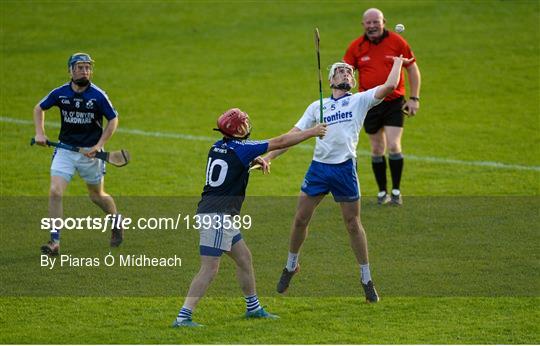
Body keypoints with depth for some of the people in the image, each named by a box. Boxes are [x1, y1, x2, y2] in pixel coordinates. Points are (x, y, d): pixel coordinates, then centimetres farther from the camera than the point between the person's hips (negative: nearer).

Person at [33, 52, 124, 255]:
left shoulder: (98, 95, -11)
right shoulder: (60, 93, -4)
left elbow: (113, 119, -3)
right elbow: (39, 108, 13)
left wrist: (99, 145, -12)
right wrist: (40, 133, 0)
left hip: (90, 152, -2)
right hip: (65, 150, 2)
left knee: (97, 196, 12)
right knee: (55, 192, -14)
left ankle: (116, 221, 43)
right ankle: (55, 242, -10)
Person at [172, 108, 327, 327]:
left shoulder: (218, 147, 10)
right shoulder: (242, 148, -12)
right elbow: (280, 142, -5)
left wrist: (253, 160, 19)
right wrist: (312, 132, 4)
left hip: (222, 218, 9)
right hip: (217, 217, -9)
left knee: (244, 258, 20)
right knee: (209, 270, -11)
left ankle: (253, 308, 31)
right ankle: (183, 317, -16)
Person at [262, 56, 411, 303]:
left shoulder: (360, 101, 6)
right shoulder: (317, 106, 13)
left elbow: (389, 86, -7)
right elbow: (294, 134, 12)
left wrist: (398, 62, 8)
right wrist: (268, 157, 6)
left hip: (345, 168, -2)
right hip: (319, 167, 2)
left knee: (353, 224, 2)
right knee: (300, 219, 4)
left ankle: (366, 279, 12)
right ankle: (291, 266, 25)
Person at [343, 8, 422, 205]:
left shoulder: (397, 41, -3)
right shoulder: (356, 47, 1)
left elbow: (412, 69, 3)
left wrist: (414, 98, -1)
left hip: (394, 102, -2)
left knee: (393, 146, -11)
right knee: (377, 149, 6)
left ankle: (396, 191, 0)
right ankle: (382, 192, 17)